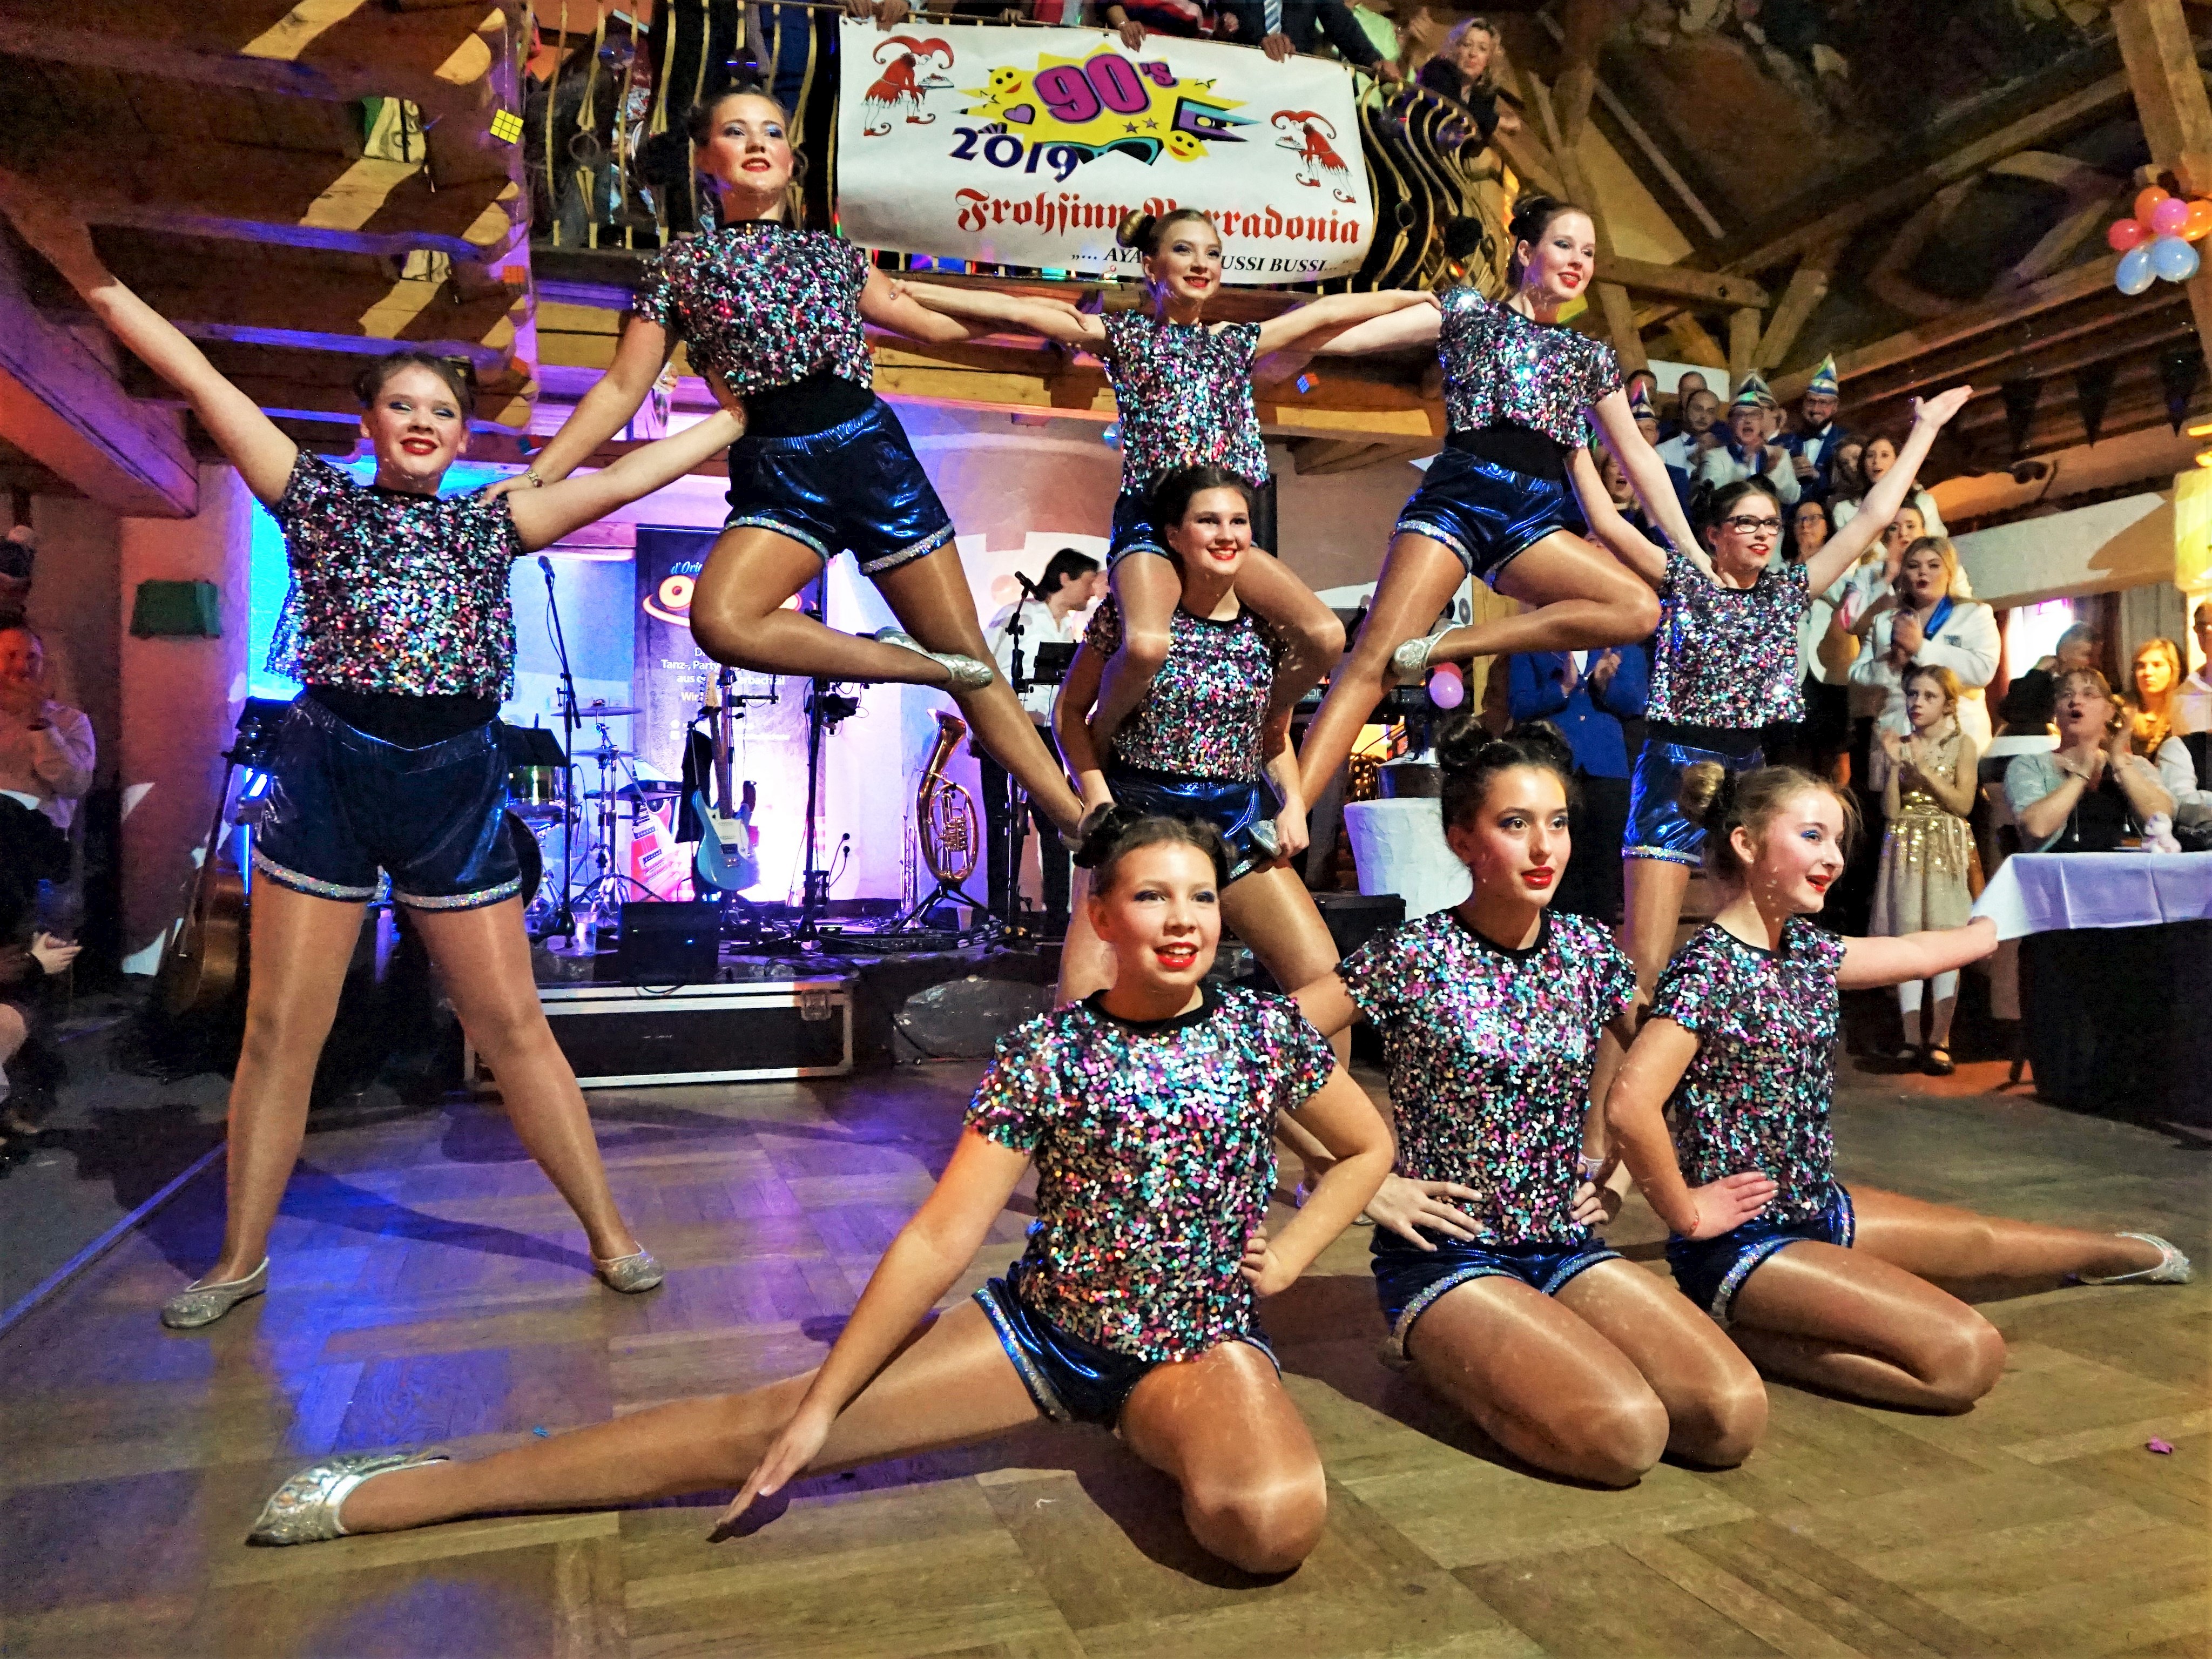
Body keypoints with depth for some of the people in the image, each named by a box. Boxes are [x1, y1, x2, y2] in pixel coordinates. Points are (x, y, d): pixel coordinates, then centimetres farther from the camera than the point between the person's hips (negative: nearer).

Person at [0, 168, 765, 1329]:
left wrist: (747, 416, 6)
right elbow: (200, 380, 3)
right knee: (279, 1030, 5)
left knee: (512, 1026, 3)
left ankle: (610, 1234, 11)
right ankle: (241, 1258, 21)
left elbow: (628, 475, 8)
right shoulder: (320, 501, 9)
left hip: (456, 780, 0)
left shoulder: (491, 524, 11)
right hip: (325, 771, 0)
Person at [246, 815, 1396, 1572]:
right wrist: (819, 1406, -11)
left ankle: (1163, 1446, 2)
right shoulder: (1042, 1056, -9)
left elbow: (1368, 1151, 11)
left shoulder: (1268, 1033, -6)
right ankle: (398, 1492, 3)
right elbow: (936, 1243, -9)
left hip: (1200, 1339, 0)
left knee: (1272, 1522, -35)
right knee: (755, 1425, -8)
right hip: (1038, 1324, 0)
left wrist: (1282, 1261, -3)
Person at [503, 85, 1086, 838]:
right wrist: (538, 475, 0)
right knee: (720, 620, -33)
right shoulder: (680, 266, 11)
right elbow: (623, 387, 9)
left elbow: (924, 321, 28)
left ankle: (1080, 823, 5)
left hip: (871, 452, 1)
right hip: (775, 472, -1)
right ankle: (913, 666, -13)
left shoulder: (833, 254, 17)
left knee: (970, 657, -1)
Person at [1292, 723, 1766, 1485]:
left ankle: (1535, 1348, 9)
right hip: (1448, 1255, -5)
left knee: (1735, 1417, -14)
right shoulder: (1411, 960, -13)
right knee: (1628, 1435, -23)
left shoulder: (1590, 952, 2)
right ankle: (1437, 1351, 3)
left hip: (1568, 1245, 5)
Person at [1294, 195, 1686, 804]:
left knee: (1639, 610, -21)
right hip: (1459, 495, -4)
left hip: (1538, 517, 5)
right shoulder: (1471, 312, 13)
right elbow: (1352, 332, 4)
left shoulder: (1591, 356, 25)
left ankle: (1444, 647, -20)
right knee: (1373, 658, -21)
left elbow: (1638, 455, 26)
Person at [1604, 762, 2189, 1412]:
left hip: (1819, 1209, 9)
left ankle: (2120, 1252, 59)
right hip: (1744, 1236, -9)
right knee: (1969, 1357, -18)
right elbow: (1629, 1106, -36)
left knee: (1980, 1241, 28)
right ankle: (1741, 1332, -10)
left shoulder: (1804, 949, 3)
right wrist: (1687, 1214, -24)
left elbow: (1921, 952, 20)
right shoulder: (1708, 970, -24)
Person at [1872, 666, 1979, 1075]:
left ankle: (1939, 1039, -1)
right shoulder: (1897, 745, 8)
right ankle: (1912, 1037, 1)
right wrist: (1895, 764, -8)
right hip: (1904, 849, 2)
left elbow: (1962, 803, -7)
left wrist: (1923, 767, -12)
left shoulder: (1962, 745, 3)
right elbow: (1891, 810, 1)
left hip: (1946, 850, -2)